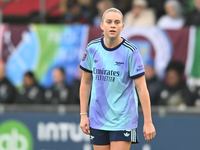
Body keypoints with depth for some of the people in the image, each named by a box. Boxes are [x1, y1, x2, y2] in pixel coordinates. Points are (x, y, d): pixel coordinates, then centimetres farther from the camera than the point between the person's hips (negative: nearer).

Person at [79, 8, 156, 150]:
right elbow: (86, 82, 11)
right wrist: (83, 114, 7)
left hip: (123, 121, -4)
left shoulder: (130, 52, -10)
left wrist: (148, 122, -12)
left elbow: (141, 88, -9)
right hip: (98, 120, 4)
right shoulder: (92, 48, 0)